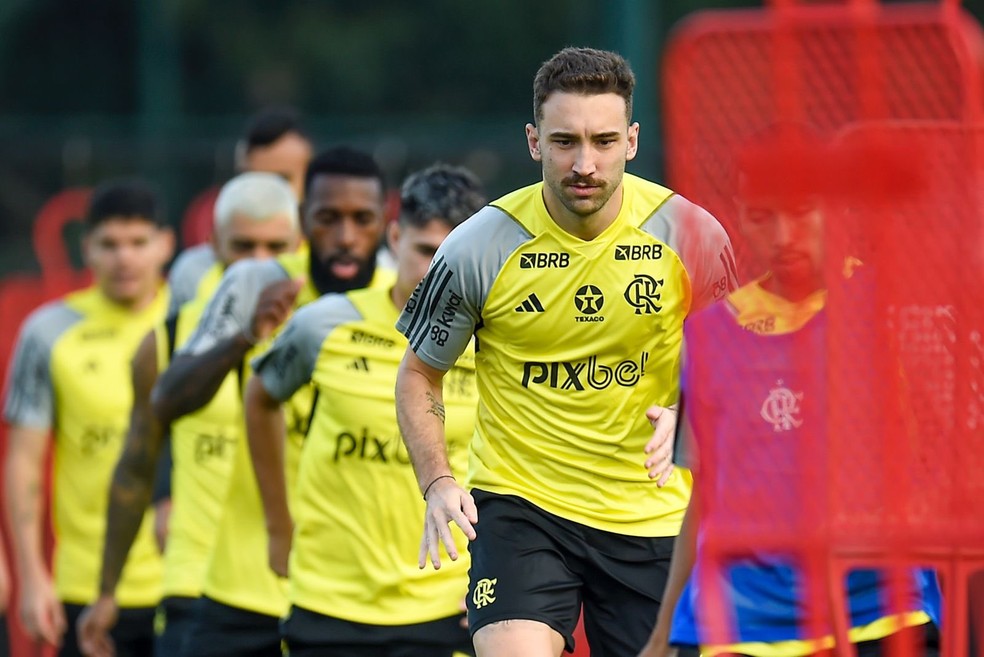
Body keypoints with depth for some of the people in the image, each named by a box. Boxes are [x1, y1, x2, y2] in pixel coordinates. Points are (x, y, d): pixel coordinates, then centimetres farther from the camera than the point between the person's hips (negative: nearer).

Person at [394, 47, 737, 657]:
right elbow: (419, 374, 5)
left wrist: (685, 413, -13)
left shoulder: (689, 234, -7)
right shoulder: (479, 247, -10)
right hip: (518, 504, -2)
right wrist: (437, 482, -10)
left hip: (653, 512, 2)